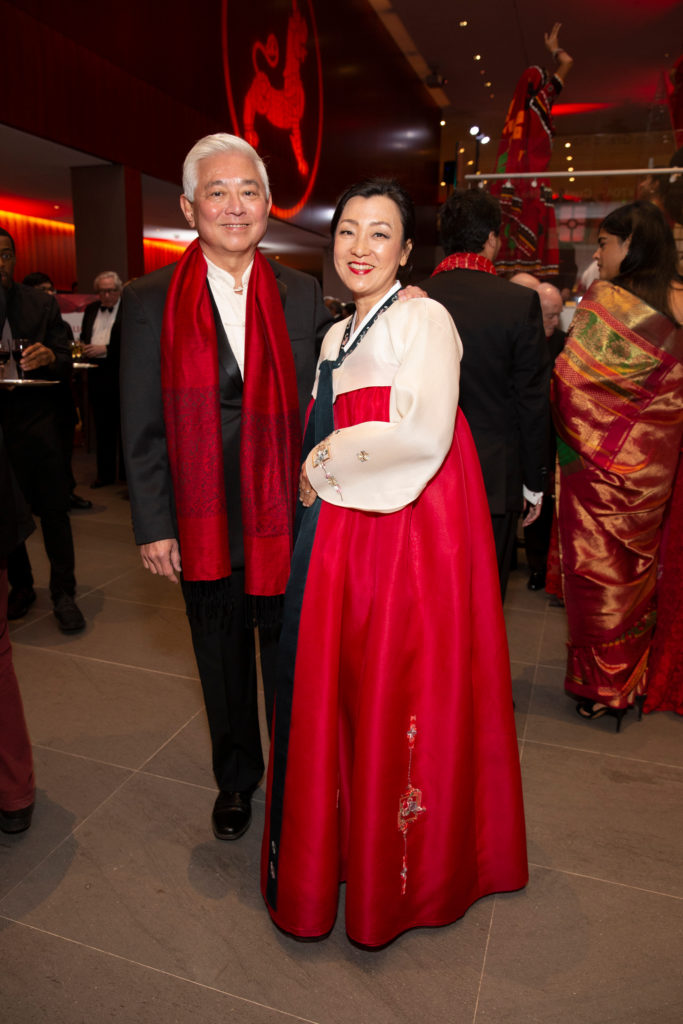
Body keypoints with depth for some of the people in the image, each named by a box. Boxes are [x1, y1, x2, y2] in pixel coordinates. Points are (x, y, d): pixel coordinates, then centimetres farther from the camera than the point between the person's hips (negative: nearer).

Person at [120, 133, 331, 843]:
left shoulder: (301, 295, 2)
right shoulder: (149, 300, -2)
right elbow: (141, 427, -2)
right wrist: (153, 525, -4)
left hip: (287, 515, 0)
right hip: (203, 521, 0)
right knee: (222, 660, 17)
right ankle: (235, 778, 44)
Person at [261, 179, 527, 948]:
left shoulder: (423, 319, -8)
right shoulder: (335, 337, 17)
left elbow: (423, 432, -21)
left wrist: (327, 465, -10)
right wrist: (316, 475, 5)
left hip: (412, 531, -7)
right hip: (338, 534, 8)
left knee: (399, 697, 4)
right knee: (338, 687, 14)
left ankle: (404, 864, 28)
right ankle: (339, 839, 36)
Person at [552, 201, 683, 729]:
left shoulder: (608, 300, -16)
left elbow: (570, 379, -17)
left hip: (601, 466, -6)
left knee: (597, 567, 6)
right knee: (637, 565, 18)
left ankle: (599, 685, 19)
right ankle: (633, 676, 33)